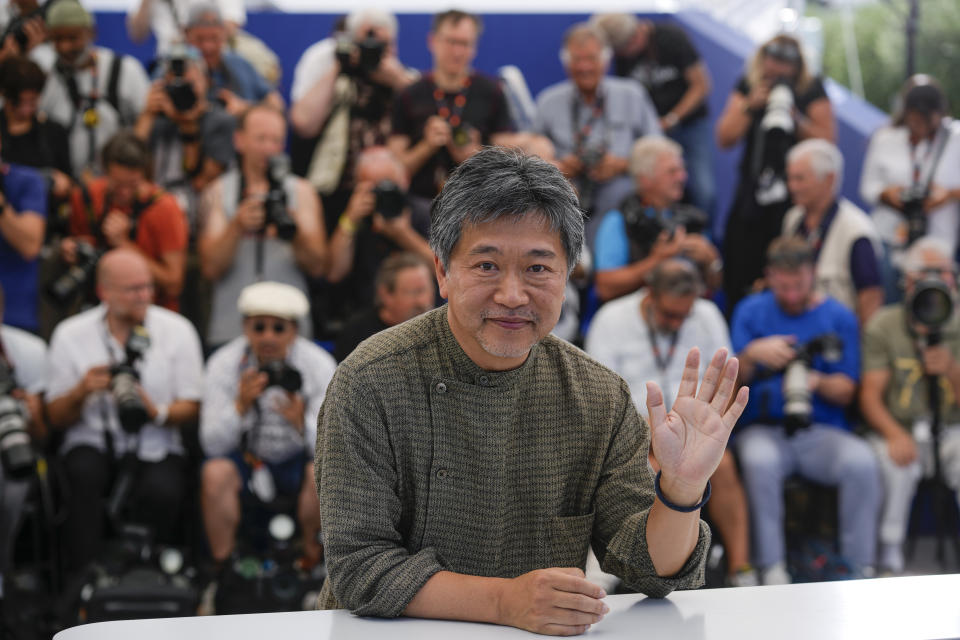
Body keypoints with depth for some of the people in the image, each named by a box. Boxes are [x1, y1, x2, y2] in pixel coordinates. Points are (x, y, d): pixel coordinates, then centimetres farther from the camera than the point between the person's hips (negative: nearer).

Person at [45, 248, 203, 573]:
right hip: (93, 445, 0)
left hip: (156, 451, 0)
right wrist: (80, 392, -18)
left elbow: (191, 409, 2)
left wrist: (156, 412, -19)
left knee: (162, 491, -32)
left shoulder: (177, 330, 3)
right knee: (83, 472, -34)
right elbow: (56, 418, 3)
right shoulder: (70, 335, 2)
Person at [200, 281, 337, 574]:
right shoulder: (224, 364, -14)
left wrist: (301, 422, -40)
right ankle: (222, 567, -14)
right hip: (246, 456, 0)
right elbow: (212, 444, -20)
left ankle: (311, 560, -10)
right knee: (215, 472, -30)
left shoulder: (319, 365, -15)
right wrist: (240, 406, -37)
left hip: (297, 460, 0)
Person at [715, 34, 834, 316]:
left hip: (793, 197, -3)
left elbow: (828, 140, -2)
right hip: (752, 190, 3)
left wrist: (797, 120, -16)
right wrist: (749, 106, -9)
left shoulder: (812, 91, -1)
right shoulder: (748, 86, 7)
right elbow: (725, 139, 2)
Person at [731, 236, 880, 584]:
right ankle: (772, 569, -25)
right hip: (763, 428, 0)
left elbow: (846, 392, 5)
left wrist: (817, 383, -17)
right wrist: (752, 354, -17)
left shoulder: (839, 317, 10)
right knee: (760, 461, -36)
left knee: (861, 462, -31)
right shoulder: (751, 311, 11)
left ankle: (859, 568, -18)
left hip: (823, 431, 1)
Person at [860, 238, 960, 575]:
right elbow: (870, 395, -4)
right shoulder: (883, 325, 2)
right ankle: (889, 552, -21)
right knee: (896, 458, -34)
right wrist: (895, 434, -23)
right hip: (899, 429, -1)